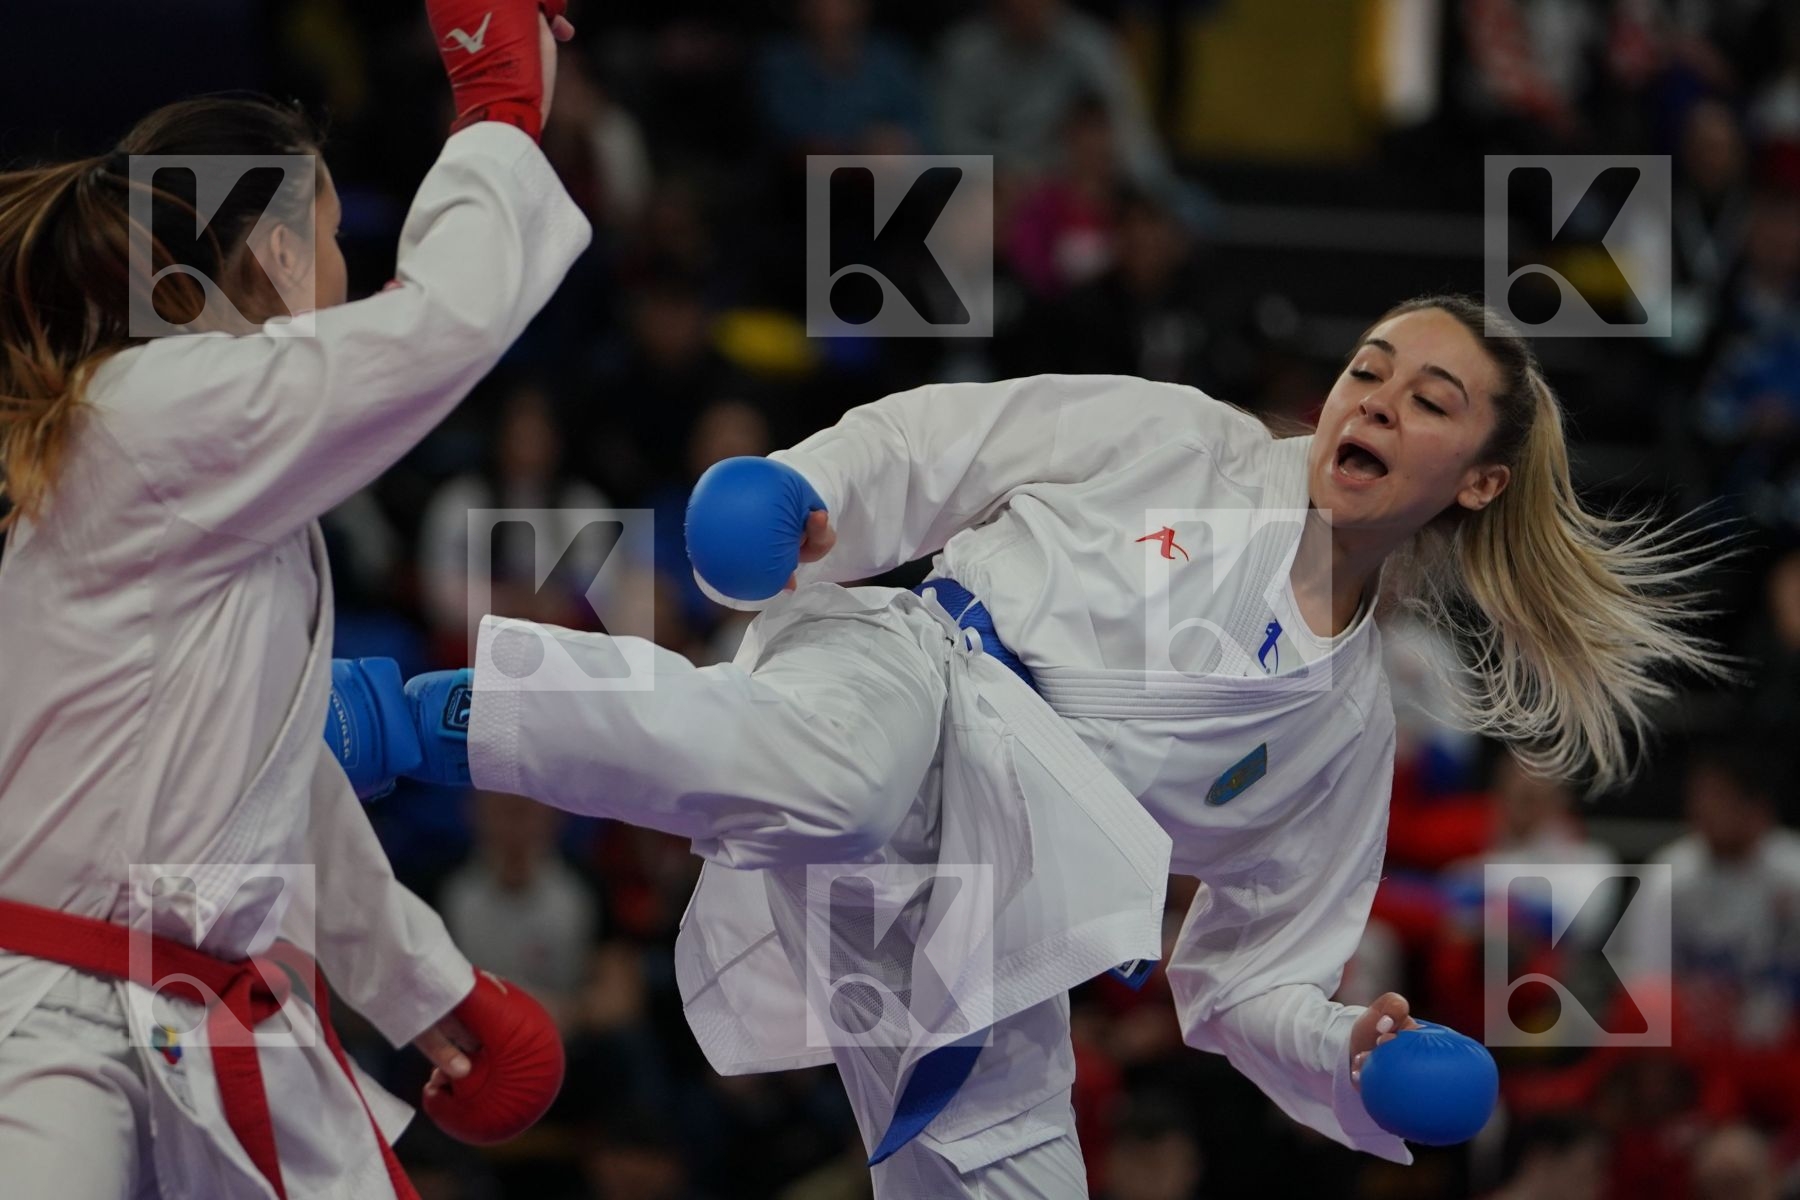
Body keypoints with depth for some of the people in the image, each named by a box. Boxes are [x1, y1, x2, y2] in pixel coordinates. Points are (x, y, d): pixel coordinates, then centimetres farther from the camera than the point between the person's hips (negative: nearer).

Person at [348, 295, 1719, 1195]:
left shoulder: (1348, 727, 19)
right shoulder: (1179, 444, 11)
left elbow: (1246, 975, 21)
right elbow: (935, 444, 8)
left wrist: (1349, 1059, 0)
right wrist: (798, 495, -12)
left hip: (979, 927, 5)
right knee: (825, 773, -42)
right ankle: (418, 705, -46)